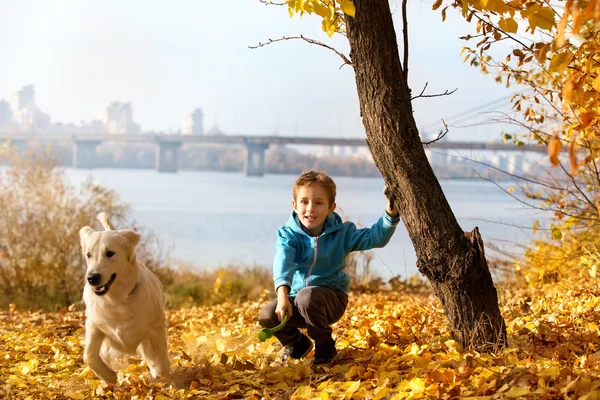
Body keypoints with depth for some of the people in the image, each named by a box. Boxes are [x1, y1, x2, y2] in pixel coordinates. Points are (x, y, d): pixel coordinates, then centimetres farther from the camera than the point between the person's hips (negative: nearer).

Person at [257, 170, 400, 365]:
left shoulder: (341, 233, -5)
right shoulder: (289, 234, -8)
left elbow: (375, 237, -15)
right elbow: (282, 260, -27)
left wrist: (391, 212, -33)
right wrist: (282, 293, -46)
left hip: (332, 299, -2)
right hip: (296, 298, 2)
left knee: (307, 296, -36)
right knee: (266, 316, -24)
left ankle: (325, 347, -9)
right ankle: (298, 344, 11)